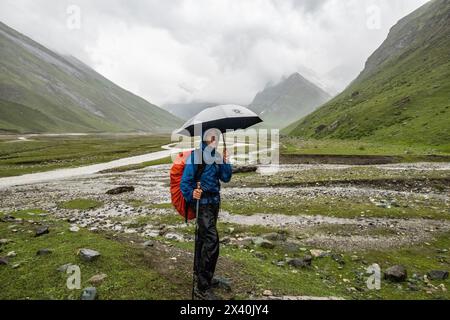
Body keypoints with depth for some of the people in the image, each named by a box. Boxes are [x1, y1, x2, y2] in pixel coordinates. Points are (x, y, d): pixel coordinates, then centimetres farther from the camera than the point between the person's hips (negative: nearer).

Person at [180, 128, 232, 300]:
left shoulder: (216, 156, 7)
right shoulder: (196, 155, -14)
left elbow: (226, 178, 7)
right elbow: (185, 181, -16)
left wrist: (226, 161, -7)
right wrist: (191, 194, -34)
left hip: (214, 202, 8)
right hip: (202, 202, -8)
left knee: (203, 238, 20)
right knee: (211, 241, -14)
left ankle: (199, 273, 38)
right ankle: (202, 287, -3)